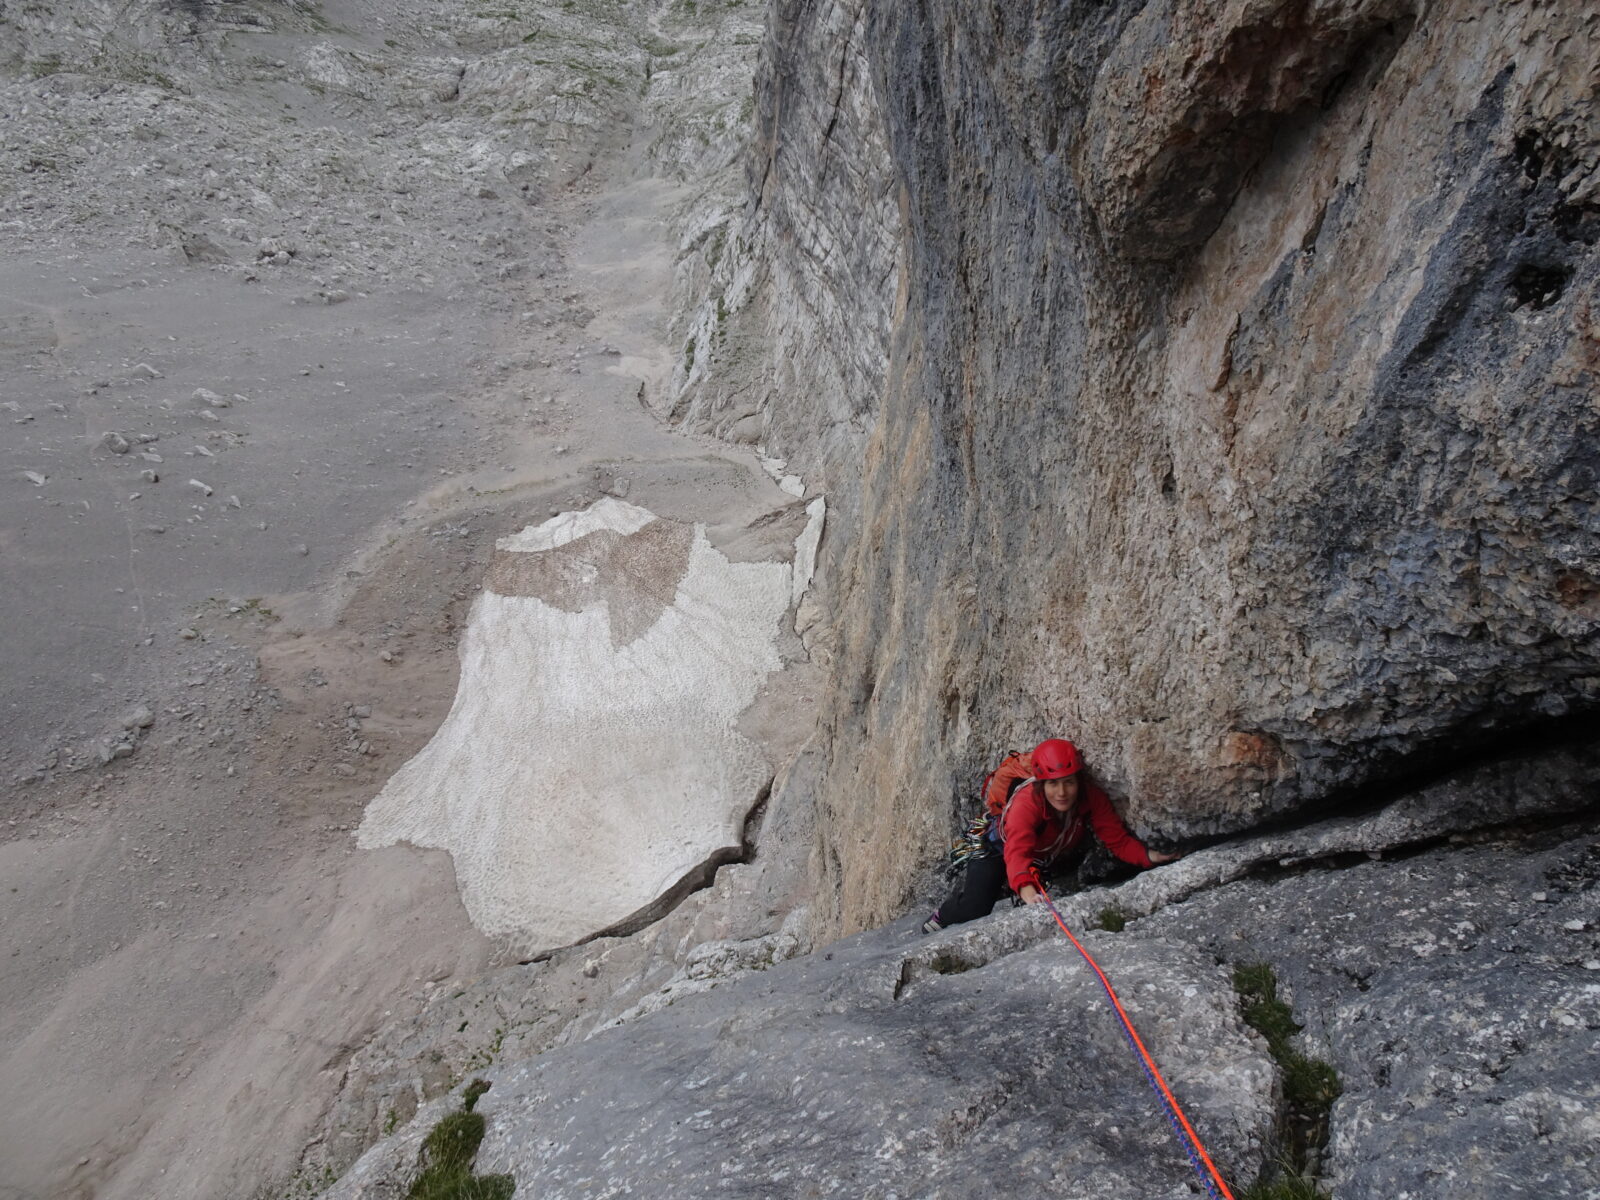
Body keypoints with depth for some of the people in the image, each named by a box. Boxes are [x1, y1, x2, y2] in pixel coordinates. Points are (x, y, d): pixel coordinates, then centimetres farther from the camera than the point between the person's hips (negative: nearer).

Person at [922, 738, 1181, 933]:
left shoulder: (1091, 797, -28)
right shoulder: (1027, 800, -43)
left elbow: (1119, 839, -25)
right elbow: (1017, 852, -56)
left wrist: (1147, 856, -44)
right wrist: (1026, 889, -73)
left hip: (1047, 859, 5)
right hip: (998, 848, -5)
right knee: (973, 910, -14)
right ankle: (940, 917, 19)